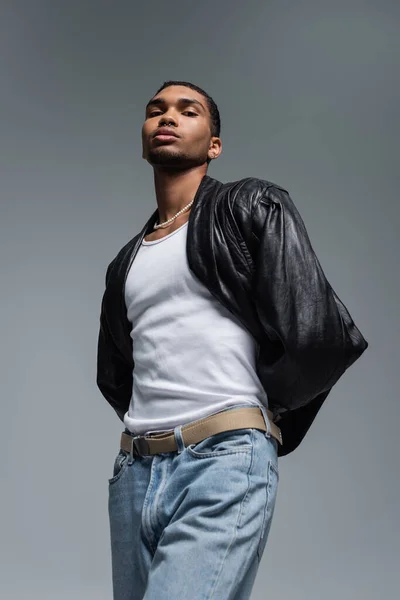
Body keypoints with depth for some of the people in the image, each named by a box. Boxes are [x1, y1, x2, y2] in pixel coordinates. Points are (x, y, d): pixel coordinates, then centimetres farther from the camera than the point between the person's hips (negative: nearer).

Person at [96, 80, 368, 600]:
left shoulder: (252, 207, 4)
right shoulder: (125, 262, 22)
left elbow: (321, 338, -7)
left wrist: (254, 410, 6)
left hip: (225, 464, -7)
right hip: (134, 474, 7)